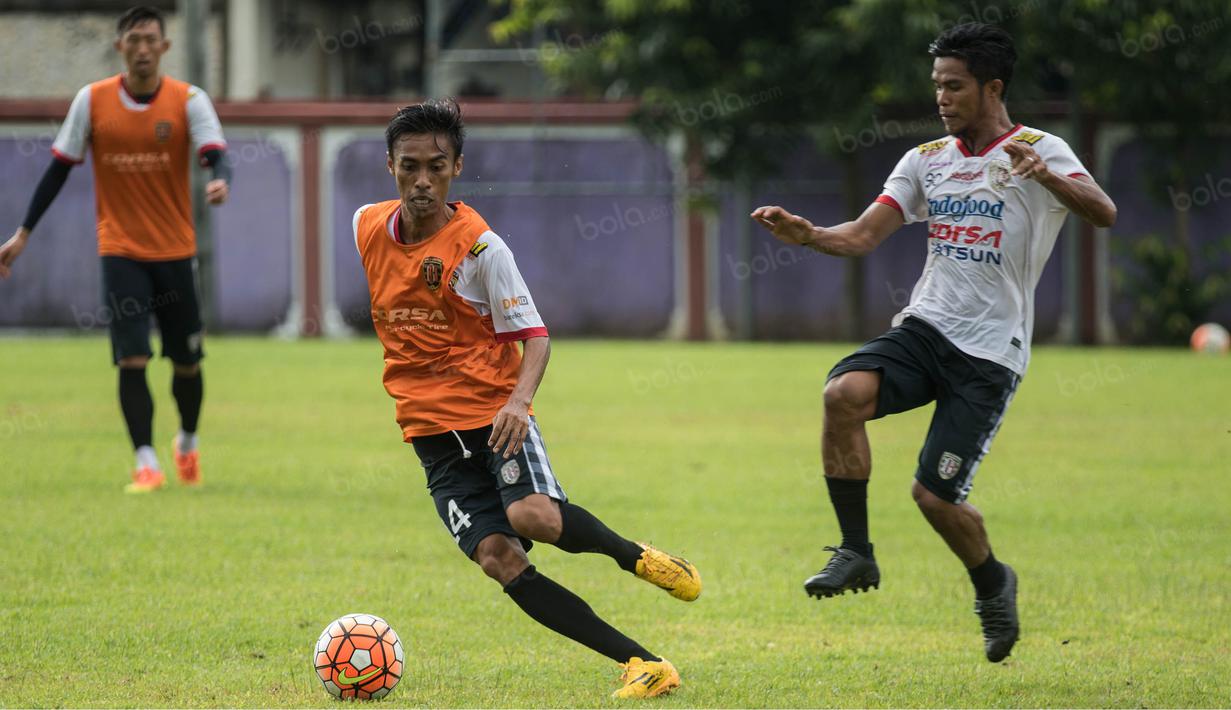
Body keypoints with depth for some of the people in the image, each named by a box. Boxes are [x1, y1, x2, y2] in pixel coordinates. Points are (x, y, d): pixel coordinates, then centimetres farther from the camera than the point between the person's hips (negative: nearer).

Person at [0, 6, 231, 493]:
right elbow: (59, 169, 4)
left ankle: (187, 443, 34)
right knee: (132, 359, -13)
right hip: (119, 248, -1)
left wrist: (220, 180, -40)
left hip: (175, 251, 1)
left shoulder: (189, 101, -4)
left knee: (186, 362, 8)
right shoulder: (92, 101, -2)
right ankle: (146, 465, -10)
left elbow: (215, 155, -16)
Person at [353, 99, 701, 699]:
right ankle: (641, 663, -14)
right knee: (499, 560, -16)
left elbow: (534, 335, -13)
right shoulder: (367, 227, 3)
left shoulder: (479, 247, -13)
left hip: (495, 416, -4)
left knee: (534, 516, -33)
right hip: (432, 434, 4)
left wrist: (520, 400, -32)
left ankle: (636, 557, 0)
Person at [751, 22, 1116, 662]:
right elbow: (863, 235, 7)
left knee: (935, 494, -9)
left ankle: (992, 583, 23)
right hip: (924, 326, 4)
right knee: (844, 392, -26)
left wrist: (1045, 176, -41)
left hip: (991, 351, -4)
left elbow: (1103, 213, -22)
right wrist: (807, 234, -15)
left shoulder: (1039, 152, -6)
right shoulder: (927, 159, 11)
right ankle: (856, 554, -15)